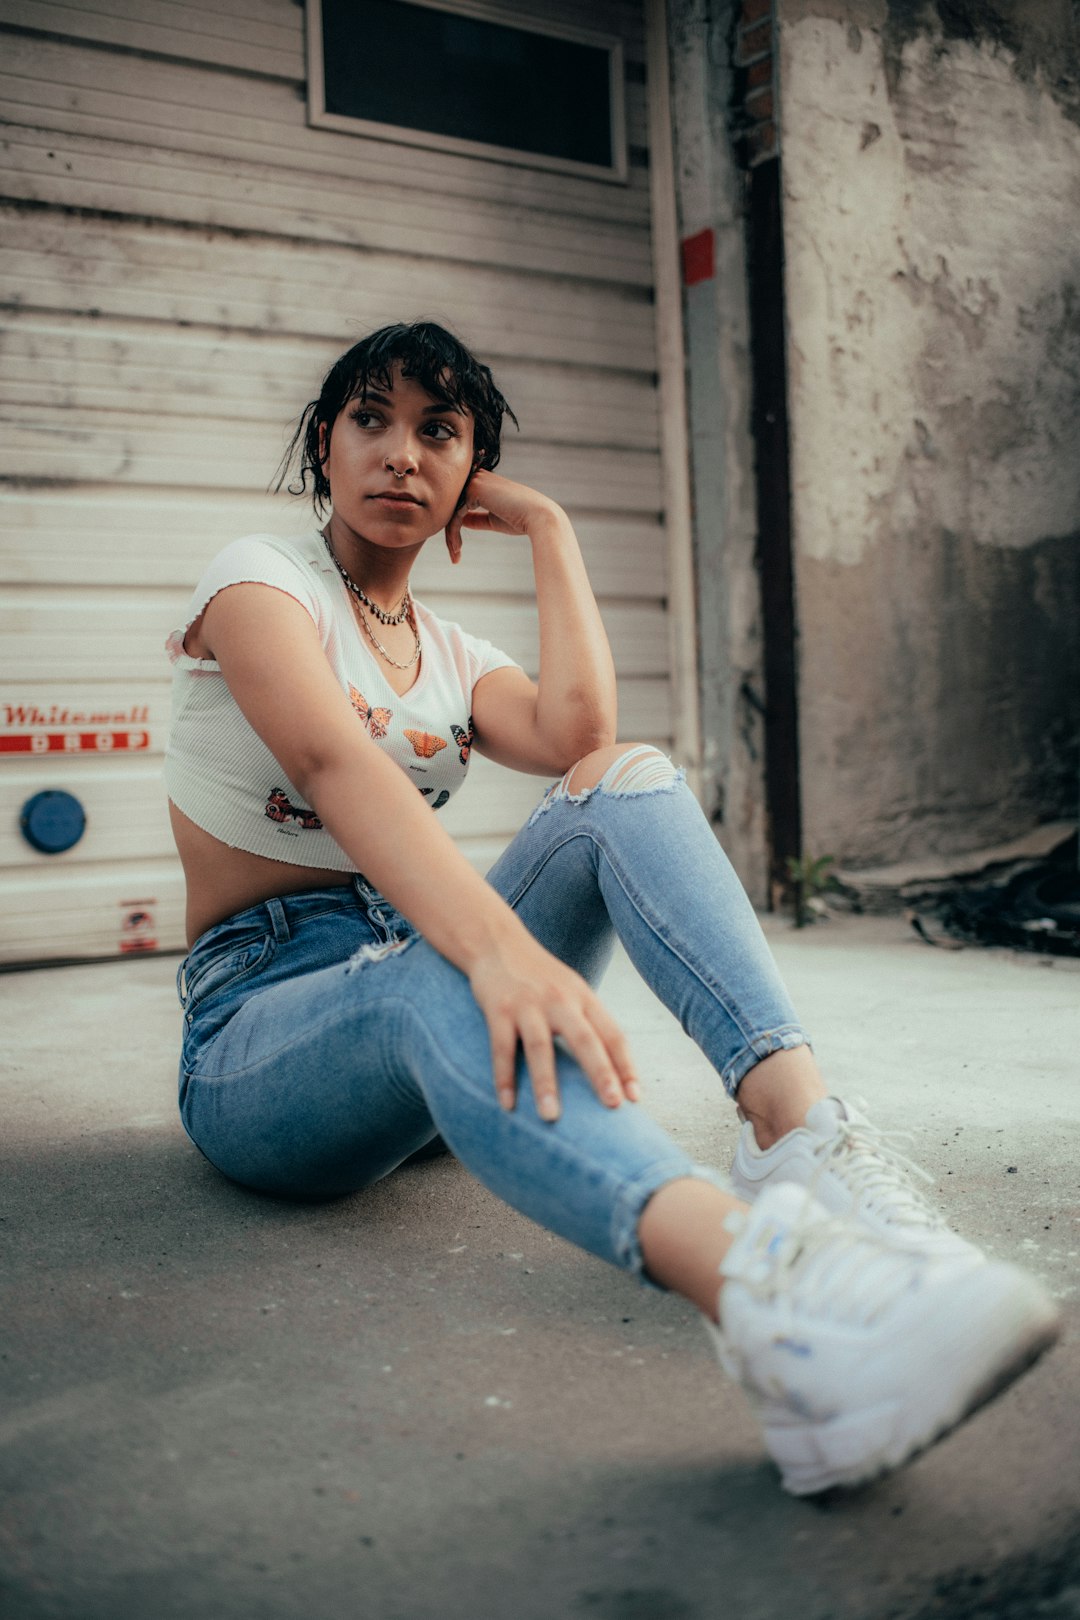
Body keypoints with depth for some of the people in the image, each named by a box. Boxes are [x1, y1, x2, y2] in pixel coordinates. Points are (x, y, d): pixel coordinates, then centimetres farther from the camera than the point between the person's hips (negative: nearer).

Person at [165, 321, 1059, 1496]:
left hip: (420, 959, 5)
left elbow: (580, 735, -9)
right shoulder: (261, 578, -2)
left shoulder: (453, 657, 15)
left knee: (628, 783, -19)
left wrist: (548, 531, 2)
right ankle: (754, 1277, -69)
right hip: (261, 1025, -5)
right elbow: (333, 763, -26)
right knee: (431, 978, -42)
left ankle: (798, 1124, -41)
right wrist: (497, 942, -44)